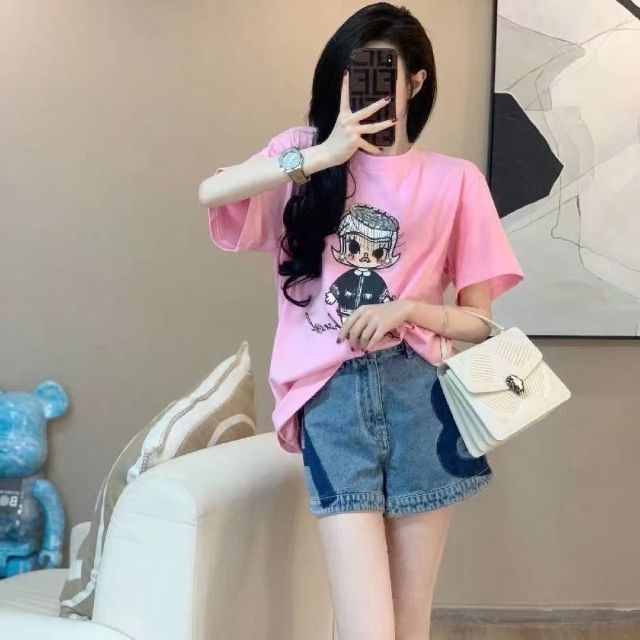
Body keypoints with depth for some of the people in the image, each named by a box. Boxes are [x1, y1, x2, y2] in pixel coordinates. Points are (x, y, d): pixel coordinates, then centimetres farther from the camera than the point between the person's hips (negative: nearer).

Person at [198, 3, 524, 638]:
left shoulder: (455, 180, 7)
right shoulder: (307, 152, 12)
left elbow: (479, 321, 8)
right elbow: (211, 193, -7)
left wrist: (408, 308, -10)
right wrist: (320, 157, -13)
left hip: (416, 396, 1)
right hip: (330, 398, 0)